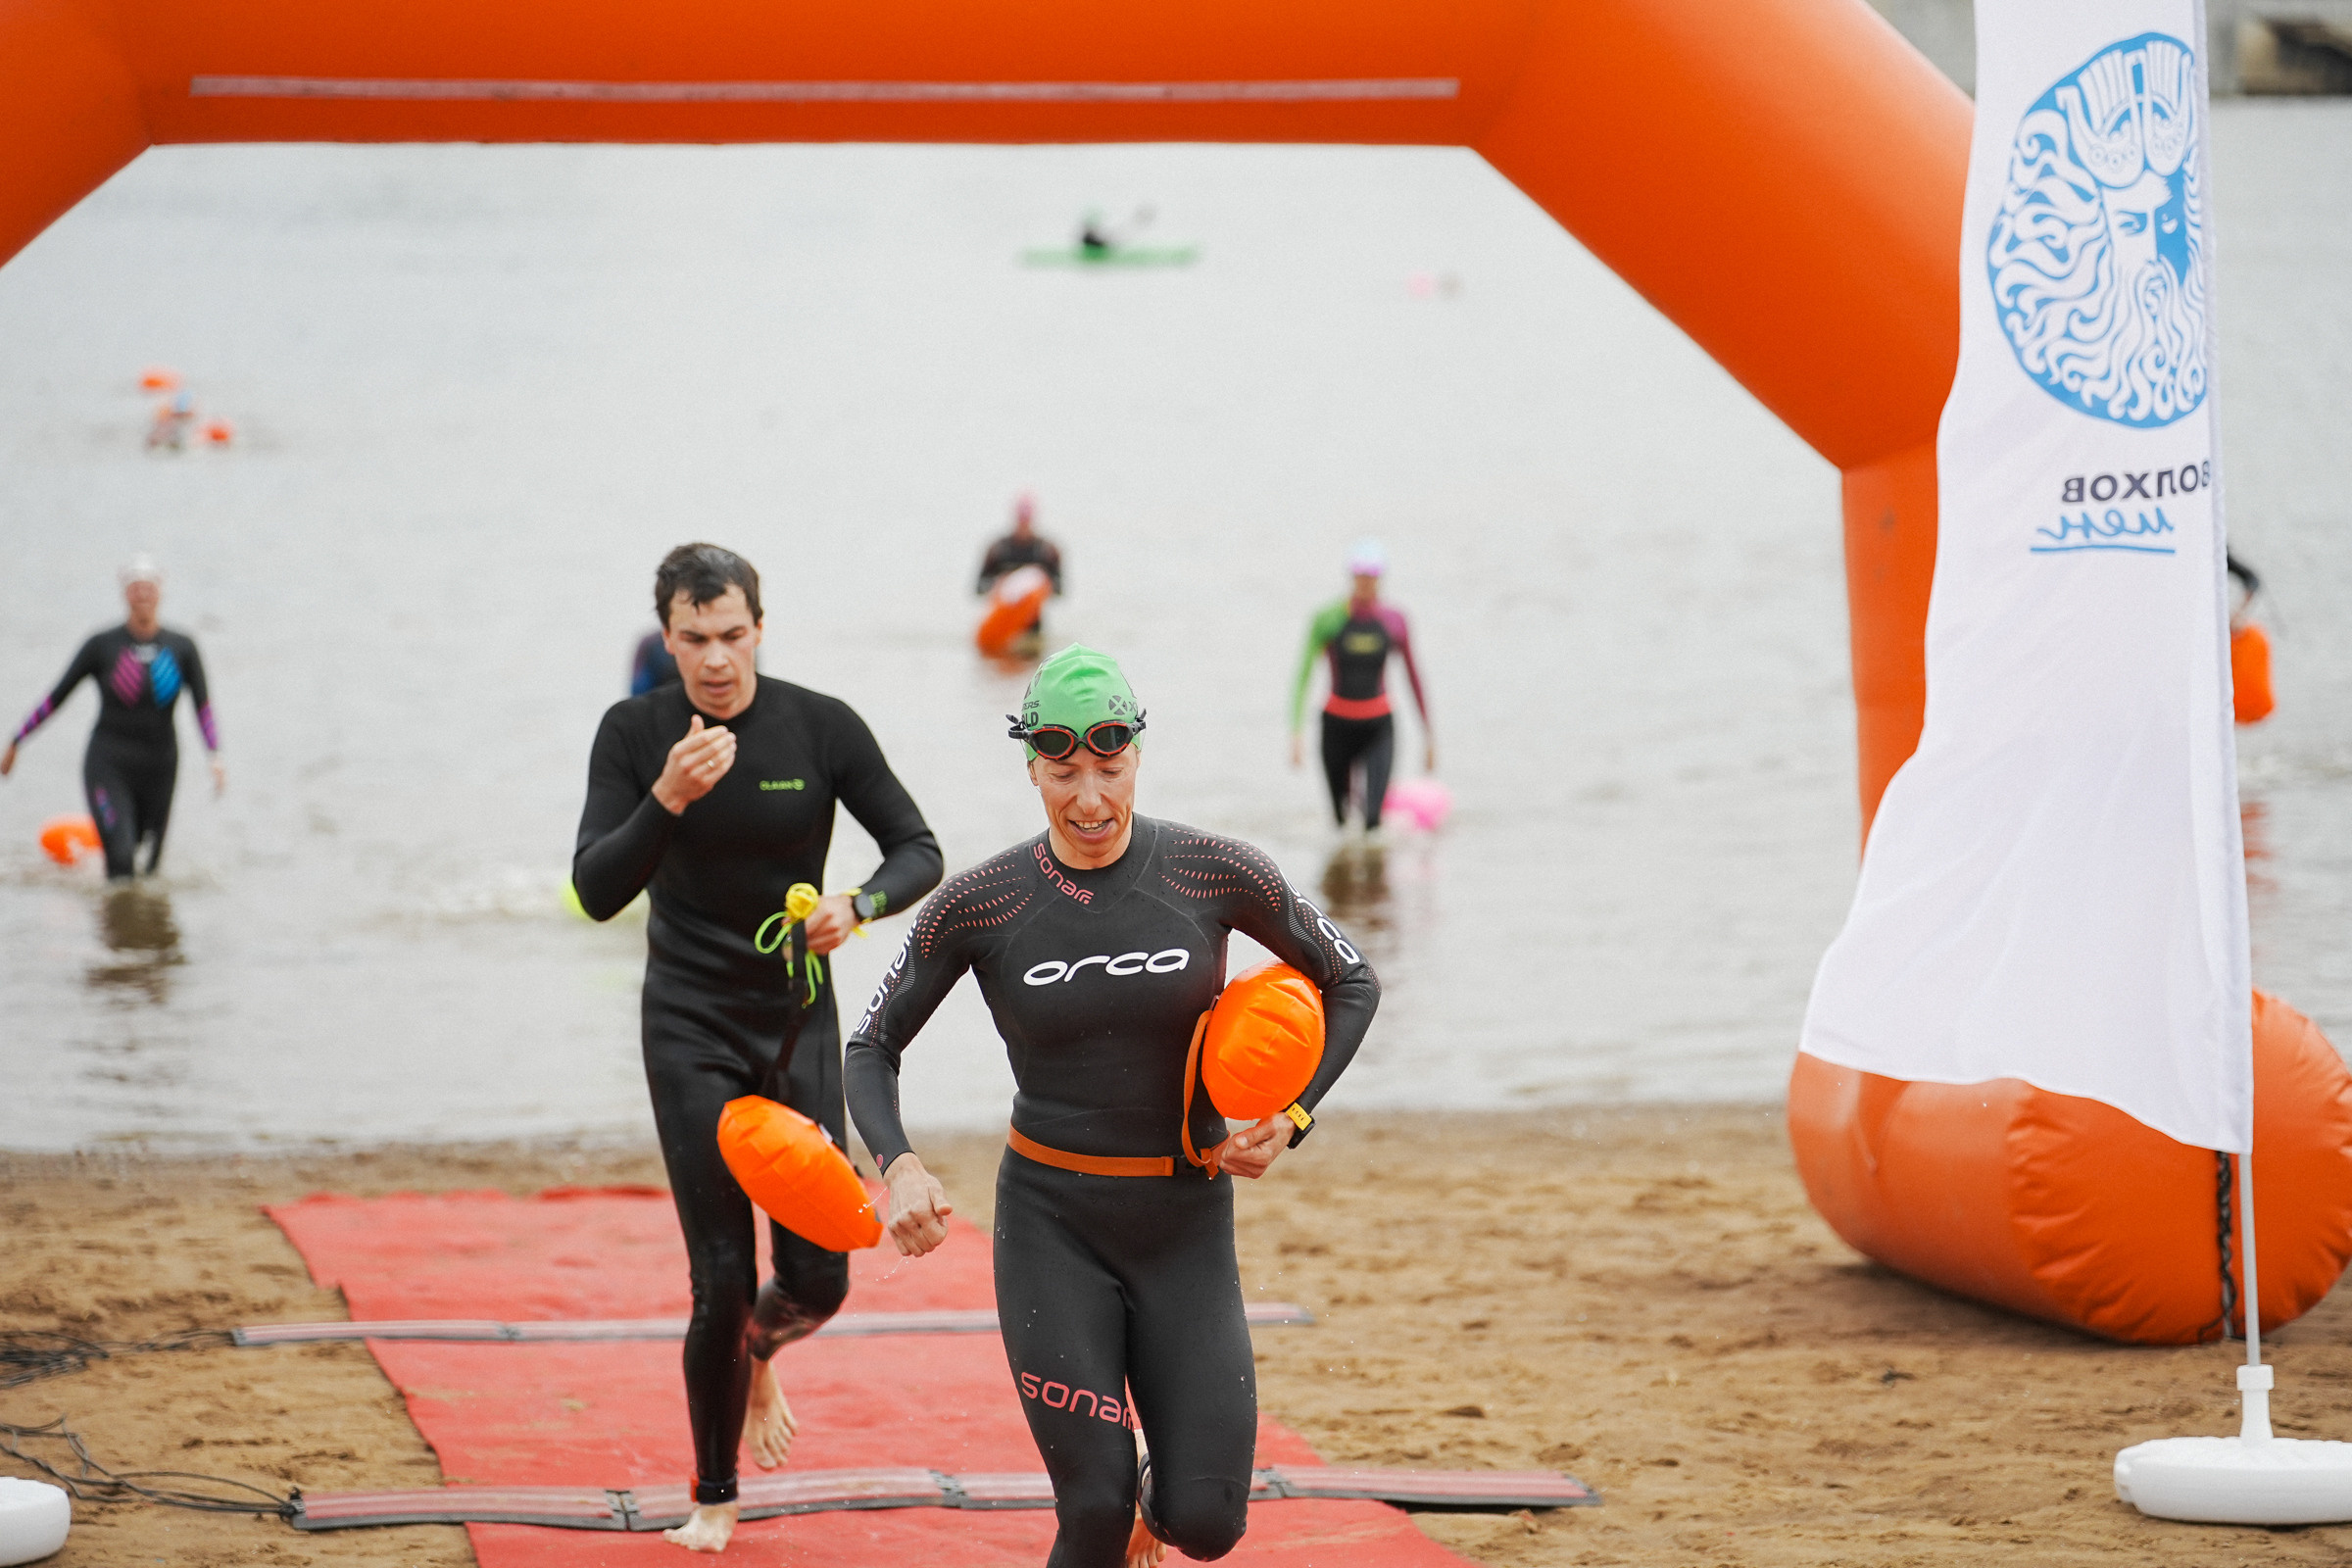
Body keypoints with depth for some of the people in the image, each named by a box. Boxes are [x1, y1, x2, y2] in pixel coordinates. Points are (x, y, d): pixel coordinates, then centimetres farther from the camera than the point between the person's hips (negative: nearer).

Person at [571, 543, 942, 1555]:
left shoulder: (821, 727, -7)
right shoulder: (635, 734, -8)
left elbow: (919, 853, -3)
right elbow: (596, 891, -15)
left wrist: (858, 904, -25)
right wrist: (667, 800, -32)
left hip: (800, 1017, 2)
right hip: (692, 1025, -1)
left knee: (818, 1280, 0)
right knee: (722, 1278, -8)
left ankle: (756, 1353, 38)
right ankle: (714, 1498, 13)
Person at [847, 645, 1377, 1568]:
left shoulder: (1213, 873, -7)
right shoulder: (979, 905, -7)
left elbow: (1350, 983, 7)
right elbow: (873, 1044, 3)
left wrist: (1292, 1116, -6)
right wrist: (898, 1164, -16)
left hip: (1187, 1223, 1)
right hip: (1053, 1224, -1)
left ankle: (1155, 1494, 32)